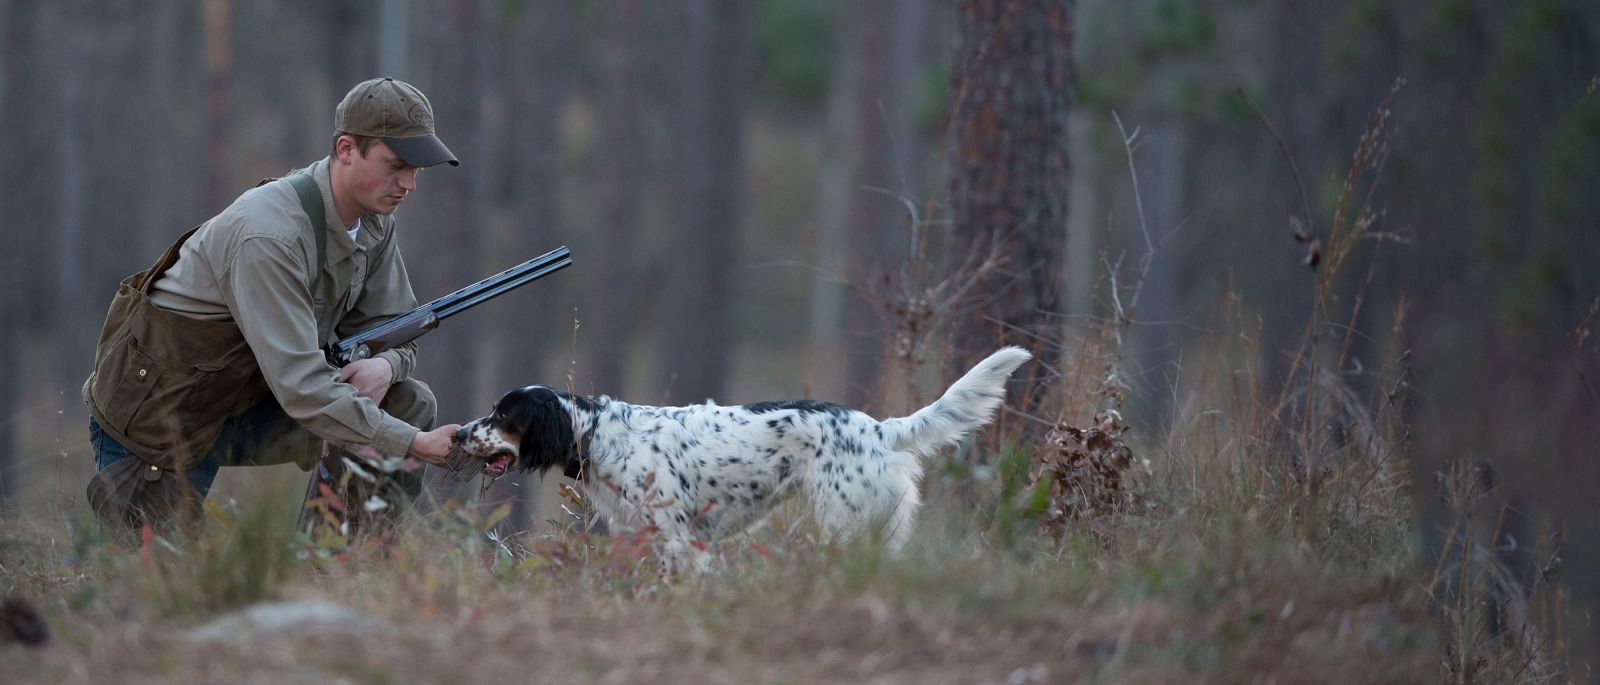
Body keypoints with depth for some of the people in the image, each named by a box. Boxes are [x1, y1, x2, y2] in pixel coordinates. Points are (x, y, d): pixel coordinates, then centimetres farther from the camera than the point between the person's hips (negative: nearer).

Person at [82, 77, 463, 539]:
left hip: (249, 405, 8)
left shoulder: (374, 221, -4)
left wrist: (385, 364, -20)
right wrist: (415, 445, -39)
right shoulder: (269, 236, -32)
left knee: (409, 403, -9)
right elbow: (301, 387, -37)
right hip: (155, 422, -8)